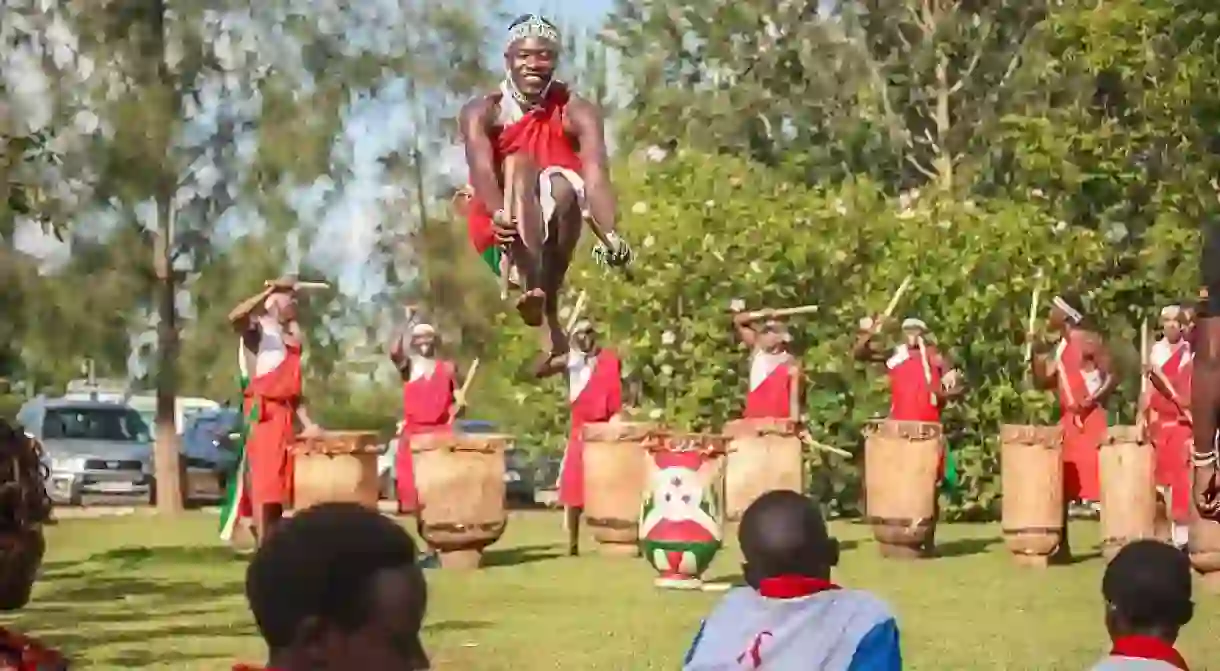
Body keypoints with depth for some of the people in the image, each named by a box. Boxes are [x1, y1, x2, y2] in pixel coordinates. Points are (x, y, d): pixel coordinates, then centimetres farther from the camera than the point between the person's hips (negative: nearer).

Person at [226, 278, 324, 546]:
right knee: (262, 481, -10)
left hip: (285, 415, 8)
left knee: (280, 483, 8)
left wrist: (307, 423, 14)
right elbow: (235, 317, -29)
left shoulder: (290, 334, 21)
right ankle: (262, 546, -12)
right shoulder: (257, 327, -3)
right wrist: (267, 292, -21)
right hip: (262, 413, -8)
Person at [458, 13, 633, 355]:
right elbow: (481, 168, -26)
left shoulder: (577, 112, -7)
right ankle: (531, 288, -53)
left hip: (555, 226, 1)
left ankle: (549, 309, -30)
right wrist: (500, 216, -48)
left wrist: (611, 235, -43)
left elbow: (596, 173, -24)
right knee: (519, 161, -29)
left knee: (562, 186, -31)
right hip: (504, 235, -1)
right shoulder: (482, 112, -7)